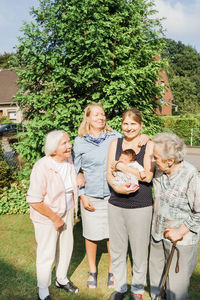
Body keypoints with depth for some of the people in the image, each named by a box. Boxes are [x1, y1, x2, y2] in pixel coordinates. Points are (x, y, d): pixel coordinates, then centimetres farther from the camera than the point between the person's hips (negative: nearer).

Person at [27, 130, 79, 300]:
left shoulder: (69, 160, -5)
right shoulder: (42, 167, -27)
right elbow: (34, 200, -26)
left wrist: (80, 177, -2)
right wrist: (55, 218, -19)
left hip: (67, 212, 7)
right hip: (46, 216, -6)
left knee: (66, 247, 21)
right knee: (47, 254, 8)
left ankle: (62, 279, 47)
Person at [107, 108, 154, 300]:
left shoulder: (148, 146, -5)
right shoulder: (115, 144, 4)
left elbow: (147, 176, -14)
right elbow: (109, 174, 0)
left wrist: (121, 166, -16)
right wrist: (116, 187, -19)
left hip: (140, 206, -3)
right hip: (116, 204, 3)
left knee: (139, 250, 12)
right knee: (116, 249, 16)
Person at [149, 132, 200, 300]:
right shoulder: (160, 171, -5)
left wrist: (181, 231, -17)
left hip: (181, 239, -6)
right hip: (158, 234, 7)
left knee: (176, 284, 8)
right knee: (156, 275, 24)